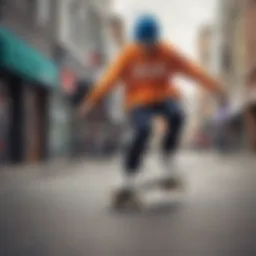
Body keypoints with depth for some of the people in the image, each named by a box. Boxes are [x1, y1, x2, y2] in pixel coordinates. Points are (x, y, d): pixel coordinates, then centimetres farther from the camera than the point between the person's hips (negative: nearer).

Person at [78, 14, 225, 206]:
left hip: (162, 97, 2)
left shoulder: (168, 53, -6)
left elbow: (191, 69, -14)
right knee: (143, 130, -31)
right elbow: (111, 78, -18)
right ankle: (128, 185, -20)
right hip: (138, 102, -1)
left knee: (177, 115, -33)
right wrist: (93, 100, -29)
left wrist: (213, 84, -27)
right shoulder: (129, 54, -9)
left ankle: (169, 171, -21)